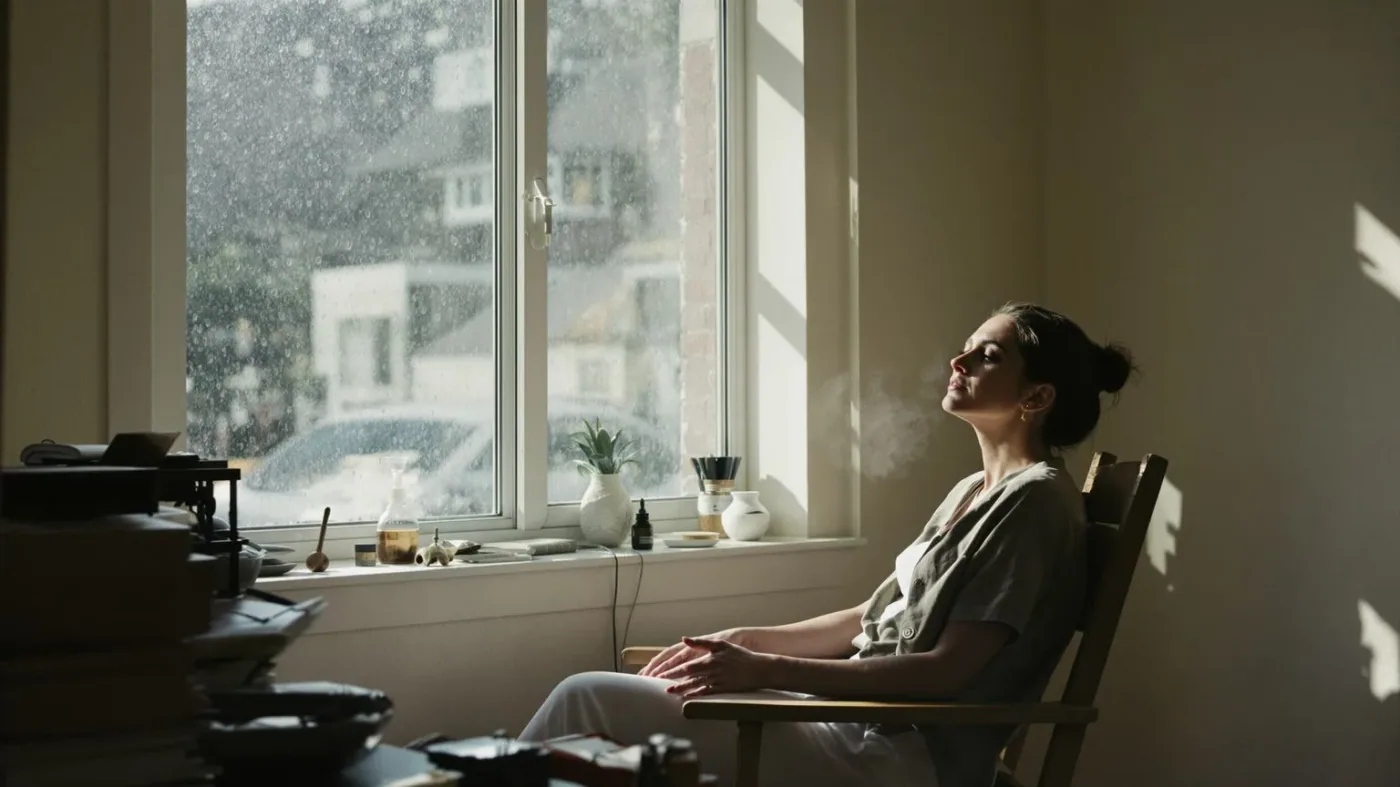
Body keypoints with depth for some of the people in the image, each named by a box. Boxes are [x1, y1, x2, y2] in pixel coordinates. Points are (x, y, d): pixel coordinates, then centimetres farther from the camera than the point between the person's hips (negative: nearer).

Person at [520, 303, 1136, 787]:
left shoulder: (1034, 501, -11)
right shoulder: (974, 491, 18)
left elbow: (947, 669, -18)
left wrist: (766, 670, -20)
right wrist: (742, 642, 7)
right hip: (867, 720, 9)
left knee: (588, 700, -12)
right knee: (603, 698, 4)